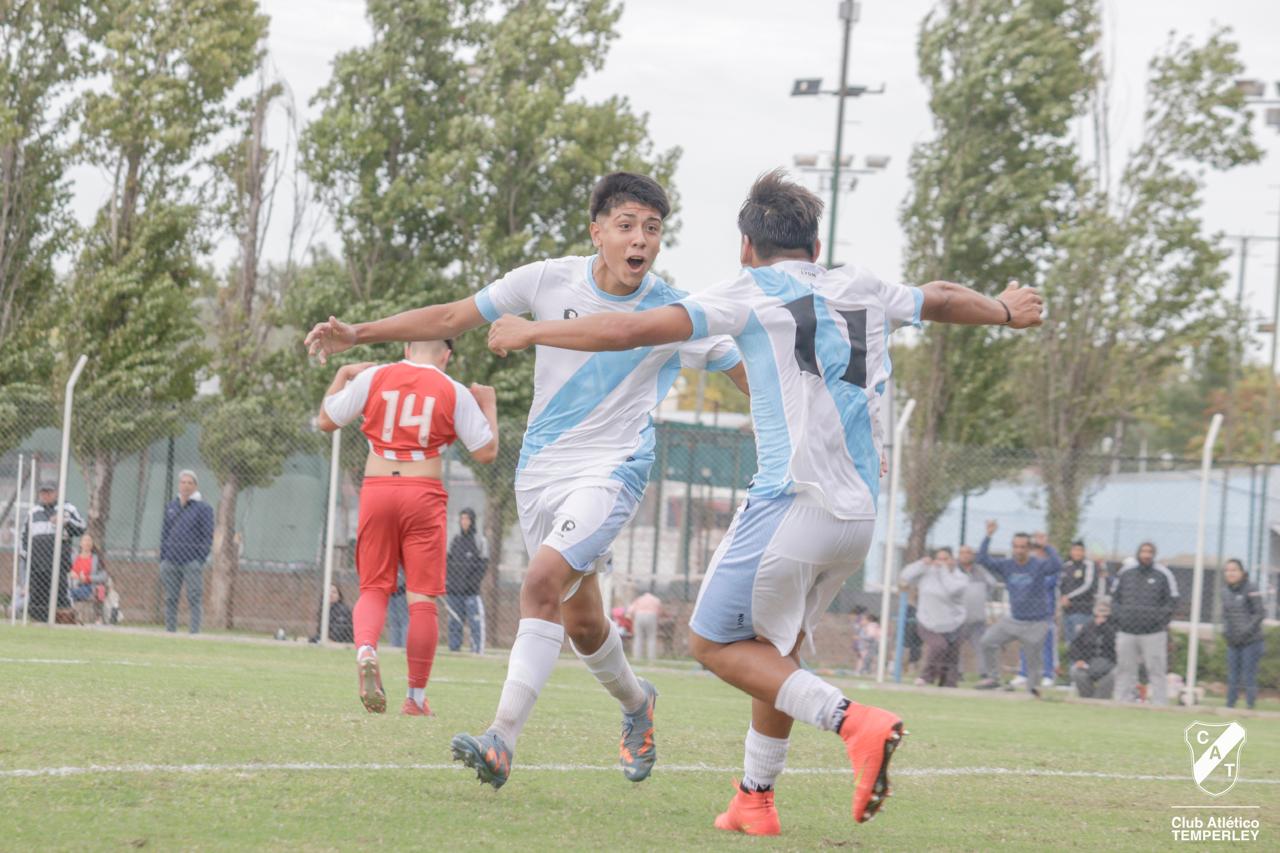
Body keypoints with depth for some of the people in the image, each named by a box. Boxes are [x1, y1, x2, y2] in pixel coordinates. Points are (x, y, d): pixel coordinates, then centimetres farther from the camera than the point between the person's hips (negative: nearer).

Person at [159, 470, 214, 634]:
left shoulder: (203, 508, 2)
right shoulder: (171, 507, 15)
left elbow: (207, 536, -1)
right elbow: (164, 533, 18)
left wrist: (200, 560, -10)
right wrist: (162, 558, 10)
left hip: (192, 562, -4)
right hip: (170, 562, 4)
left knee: (194, 599, -6)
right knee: (170, 599, 5)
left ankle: (194, 632, -7)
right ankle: (170, 631, 10)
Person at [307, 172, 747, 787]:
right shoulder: (550, 281, -6)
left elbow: (749, 377, 0)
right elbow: (451, 318, 0)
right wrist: (357, 334, -4)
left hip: (610, 473, -3)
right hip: (540, 469, 4)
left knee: (543, 583, -25)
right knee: (580, 621, 10)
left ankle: (502, 742, -27)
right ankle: (635, 703, 42)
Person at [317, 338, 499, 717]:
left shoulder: (372, 378, 6)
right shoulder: (455, 393, 4)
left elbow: (326, 420, 15)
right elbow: (486, 452, 6)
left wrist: (341, 376, 29)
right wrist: (489, 405, 20)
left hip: (376, 490, 1)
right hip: (424, 494, -1)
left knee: (373, 590, 9)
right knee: (422, 598, 3)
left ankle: (365, 650, -23)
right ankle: (416, 697, 5)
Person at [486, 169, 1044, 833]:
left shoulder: (751, 293, 0)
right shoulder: (863, 291, 17)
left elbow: (633, 330, -7)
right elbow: (943, 300, 36)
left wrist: (532, 331, 5)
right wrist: (1005, 311, 57)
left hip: (792, 504, -7)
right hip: (860, 516, 7)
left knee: (714, 641, 3)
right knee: (775, 647, 21)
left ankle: (853, 722, -15)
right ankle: (755, 798, 19)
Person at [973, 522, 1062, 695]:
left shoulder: (1039, 565, -11)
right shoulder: (1006, 566, 0)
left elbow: (1057, 566, -30)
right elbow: (983, 560, -8)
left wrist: (1046, 546, -37)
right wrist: (988, 537, -16)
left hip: (1036, 623, -4)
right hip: (1013, 619, 4)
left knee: (1032, 655, -3)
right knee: (988, 641, -1)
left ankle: (1033, 685, 18)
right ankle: (993, 678, 12)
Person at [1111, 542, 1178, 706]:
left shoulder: (1162, 575, 1)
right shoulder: (1125, 573, 11)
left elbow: (1171, 601, 3)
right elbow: (1115, 598, 17)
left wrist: (1160, 618, -8)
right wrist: (1117, 615, 3)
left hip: (1153, 633, -3)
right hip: (1126, 632, 3)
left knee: (1157, 671, -6)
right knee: (1125, 670, 7)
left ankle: (1160, 704, -4)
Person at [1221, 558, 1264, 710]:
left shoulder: (1251, 590, -9)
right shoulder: (1226, 591, 8)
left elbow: (1258, 614, -10)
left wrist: (1245, 632, -18)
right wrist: (1225, 631, 0)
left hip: (1251, 642, -5)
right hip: (1233, 643, 6)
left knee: (1249, 678, -5)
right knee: (1233, 679, 8)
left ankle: (1250, 707, 0)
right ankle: (1229, 707, 12)